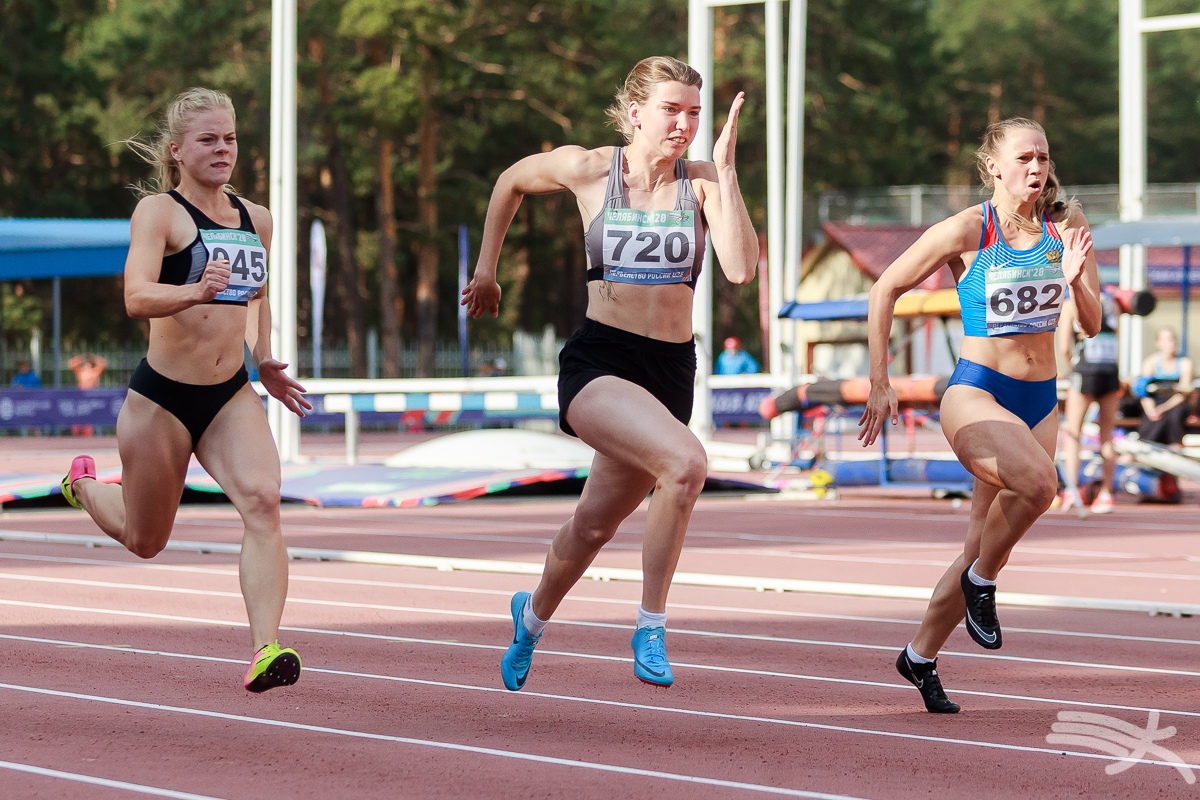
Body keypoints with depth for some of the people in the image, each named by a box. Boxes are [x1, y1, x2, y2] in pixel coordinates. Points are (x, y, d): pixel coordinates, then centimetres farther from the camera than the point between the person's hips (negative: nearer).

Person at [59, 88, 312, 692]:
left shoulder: (256, 220, 7)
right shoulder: (159, 212, -11)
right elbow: (136, 297, -29)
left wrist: (263, 360, 20)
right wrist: (196, 292, -46)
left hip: (232, 398, 4)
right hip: (162, 397, -4)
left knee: (262, 500, -24)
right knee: (144, 541, 14)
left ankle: (265, 651, -29)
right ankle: (83, 484, 48)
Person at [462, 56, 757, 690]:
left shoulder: (703, 182, -1)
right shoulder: (589, 170, -4)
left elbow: (740, 269, -16)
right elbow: (511, 182, 16)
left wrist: (725, 170, -18)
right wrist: (486, 271, 21)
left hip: (671, 369, 3)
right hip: (599, 360, -3)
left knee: (595, 524, 16)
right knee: (686, 461, -30)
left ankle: (533, 614, 47)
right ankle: (651, 626, -15)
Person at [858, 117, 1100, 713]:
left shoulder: (1065, 225, 1)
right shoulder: (966, 231, -10)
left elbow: (1092, 324, 4)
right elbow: (885, 290, -1)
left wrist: (1076, 280, -18)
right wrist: (878, 385, -2)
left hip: (1040, 400, 5)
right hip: (975, 392, -5)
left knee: (984, 548, 7)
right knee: (1037, 481, -34)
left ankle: (921, 656, 26)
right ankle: (981, 581, -8)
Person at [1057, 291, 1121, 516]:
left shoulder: (1070, 305, 2)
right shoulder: (1111, 303, 14)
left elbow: (1064, 348, -4)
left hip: (1084, 371, -3)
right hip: (1111, 373, 3)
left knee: (1073, 432, 3)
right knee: (1107, 435, 10)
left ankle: (1071, 489, -10)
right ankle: (1106, 493, 11)